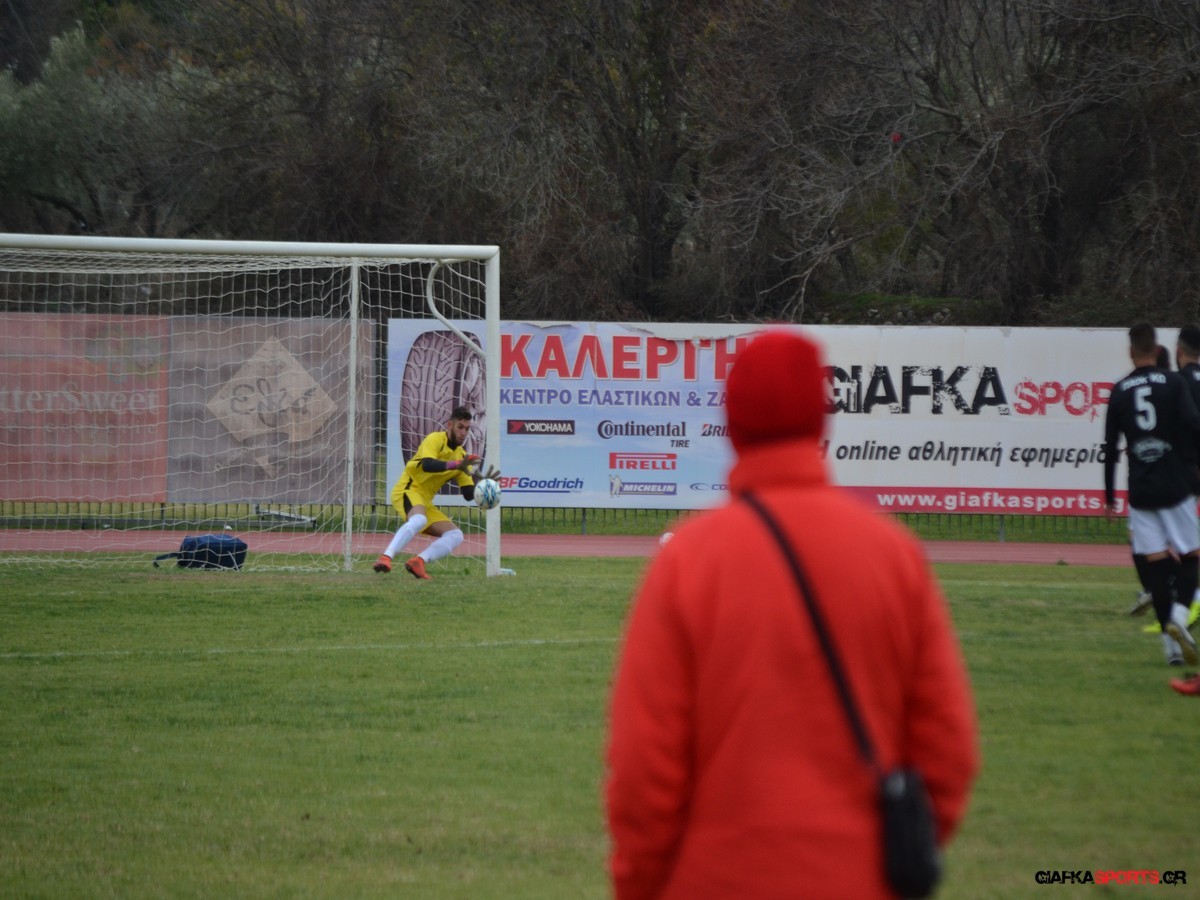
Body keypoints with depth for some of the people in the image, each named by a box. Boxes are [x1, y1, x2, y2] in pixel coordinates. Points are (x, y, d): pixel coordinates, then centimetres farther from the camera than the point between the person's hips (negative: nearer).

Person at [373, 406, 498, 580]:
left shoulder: (462, 455, 13)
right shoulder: (435, 439, -8)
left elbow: (468, 494, 9)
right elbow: (427, 465, -29)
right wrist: (456, 465, -40)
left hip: (425, 501, 8)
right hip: (408, 489, -8)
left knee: (456, 535, -2)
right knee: (419, 520, -37)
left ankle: (418, 562, -16)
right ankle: (385, 558, -46)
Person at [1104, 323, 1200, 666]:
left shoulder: (1119, 391, 6)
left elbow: (1110, 448, 7)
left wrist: (1109, 496, 13)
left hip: (1140, 492, 2)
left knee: (1156, 563, 3)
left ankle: (1171, 643, -2)